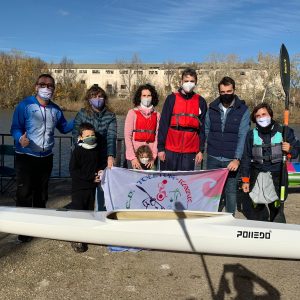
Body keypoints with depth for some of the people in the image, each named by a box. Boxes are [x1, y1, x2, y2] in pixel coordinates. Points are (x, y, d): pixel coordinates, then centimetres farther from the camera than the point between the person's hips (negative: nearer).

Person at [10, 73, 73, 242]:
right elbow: (15, 128, -13)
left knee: (42, 193, 15)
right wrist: (20, 139, -34)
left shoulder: (56, 110, 7)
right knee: (25, 193, -2)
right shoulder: (25, 106, -10)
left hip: (46, 158, 5)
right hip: (26, 157, -5)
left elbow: (64, 128, 19)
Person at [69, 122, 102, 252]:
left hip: (92, 187, 6)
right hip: (79, 188, -6)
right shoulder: (77, 151, -12)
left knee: (89, 211, 15)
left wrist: (99, 172, 2)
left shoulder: (96, 150, 7)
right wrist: (91, 177, -18)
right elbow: (73, 171, -17)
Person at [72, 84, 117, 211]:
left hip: (103, 158, 0)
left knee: (102, 186, 5)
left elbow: (111, 137, -12)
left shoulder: (110, 116, -1)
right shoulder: (82, 114, 2)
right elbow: (75, 134, 1)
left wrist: (111, 156, -26)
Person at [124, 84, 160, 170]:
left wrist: (153, 157, -8)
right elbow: (127, 136, -4)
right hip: (134, 154, -2)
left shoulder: (157, 115, 7)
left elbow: (157, 137, 2)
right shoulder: (132, 113, 0)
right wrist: (133, 157, -11)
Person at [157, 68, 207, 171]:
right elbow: (163, 124, 1)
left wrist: (201, 150, 2)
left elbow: (202, 127, 8)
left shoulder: (200, 102, 7)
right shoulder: (172, 99, 3)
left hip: (190, 151, 1)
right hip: (170, 150, -1)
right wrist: (160, 148, -4)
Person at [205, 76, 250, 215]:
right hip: (213, 158, 3)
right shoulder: (212, 108, 6)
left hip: (232, 160, -3)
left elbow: (243, 136, -10)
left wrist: (237, 159, -17)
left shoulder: (243, 110, -3)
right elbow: (206, 130, 12)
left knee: (230, 191, 5)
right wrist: (211, 147, 3)